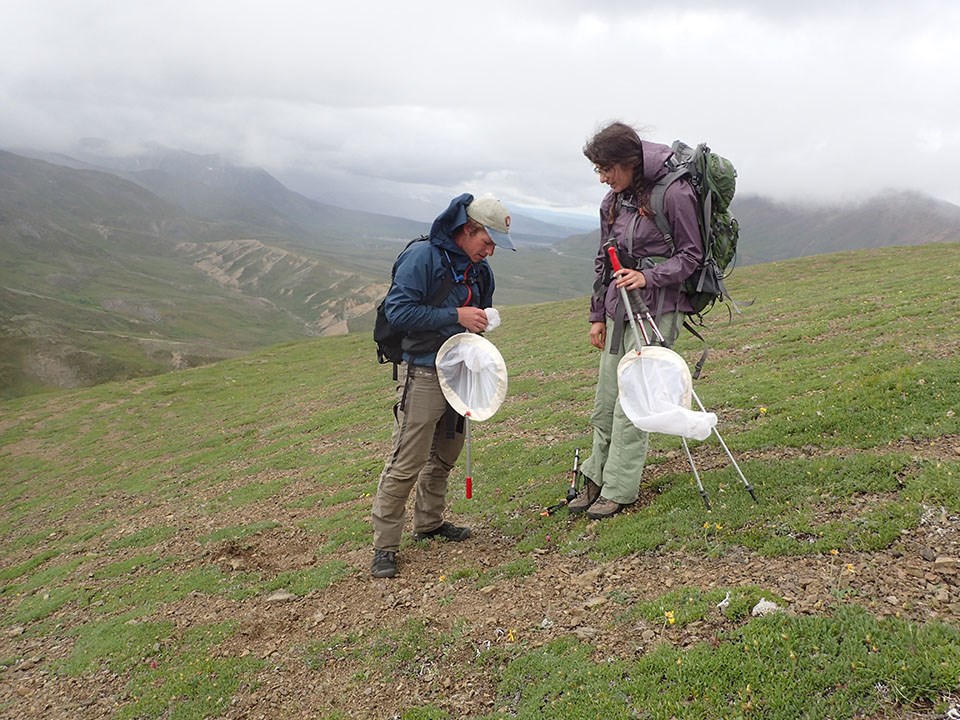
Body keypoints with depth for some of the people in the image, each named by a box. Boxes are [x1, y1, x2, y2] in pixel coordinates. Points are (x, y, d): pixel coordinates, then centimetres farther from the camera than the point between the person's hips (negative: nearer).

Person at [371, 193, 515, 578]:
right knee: (406, 463, -8)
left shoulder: (480, 269, 11)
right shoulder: (422, 257, -13)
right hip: (423, 375, -8)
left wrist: (479, 324, 3)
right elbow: (397, 311, -20)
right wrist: (456, 316, -22)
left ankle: (428, 522, 34)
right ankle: (384, 547, 2)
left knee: (445, 454, 18)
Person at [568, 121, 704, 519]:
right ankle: (596, 478, 22)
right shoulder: (612, 201, 10)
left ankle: (619, 490, 5)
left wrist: (649, 277, -21)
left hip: (657, 309, -7)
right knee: (605, 400, 10)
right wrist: (597, 315, 15)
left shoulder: (674, 193, -12)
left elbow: (691, 254, -7)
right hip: (619, 309, 7)